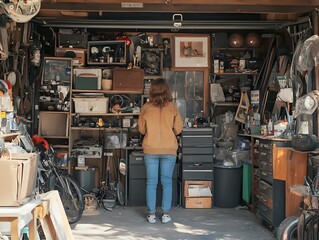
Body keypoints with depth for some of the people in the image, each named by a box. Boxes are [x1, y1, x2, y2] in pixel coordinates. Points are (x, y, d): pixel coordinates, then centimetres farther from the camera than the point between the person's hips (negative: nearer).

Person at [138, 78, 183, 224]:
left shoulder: (146, 108, -4)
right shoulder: (172, 107, -5)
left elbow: (141, 129, 6)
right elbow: (178, 129, -1)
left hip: (150, 150, 0)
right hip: (169, 150, 0)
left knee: (151, 183, 7)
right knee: (167, 182, 8)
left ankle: (151, 214, 11)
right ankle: (166, 214, 11)